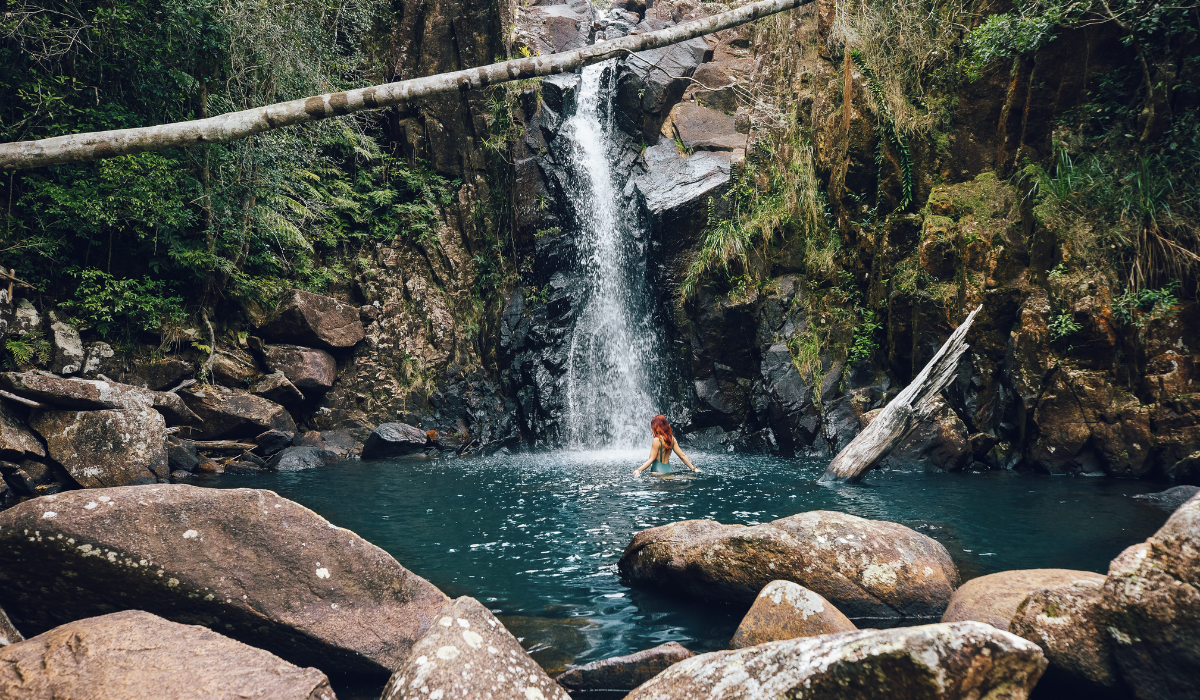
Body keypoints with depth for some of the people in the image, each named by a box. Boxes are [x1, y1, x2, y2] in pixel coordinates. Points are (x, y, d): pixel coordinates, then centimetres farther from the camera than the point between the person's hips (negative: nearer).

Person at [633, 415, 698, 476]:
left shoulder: (657, 440, -14)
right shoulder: (672, 439, 6)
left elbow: (651, 459, -15)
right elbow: (682, 456, 8)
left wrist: (639, 470, -17)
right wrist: (693, 468, 15)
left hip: (658, 471, -7)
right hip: (668, 469, 7)